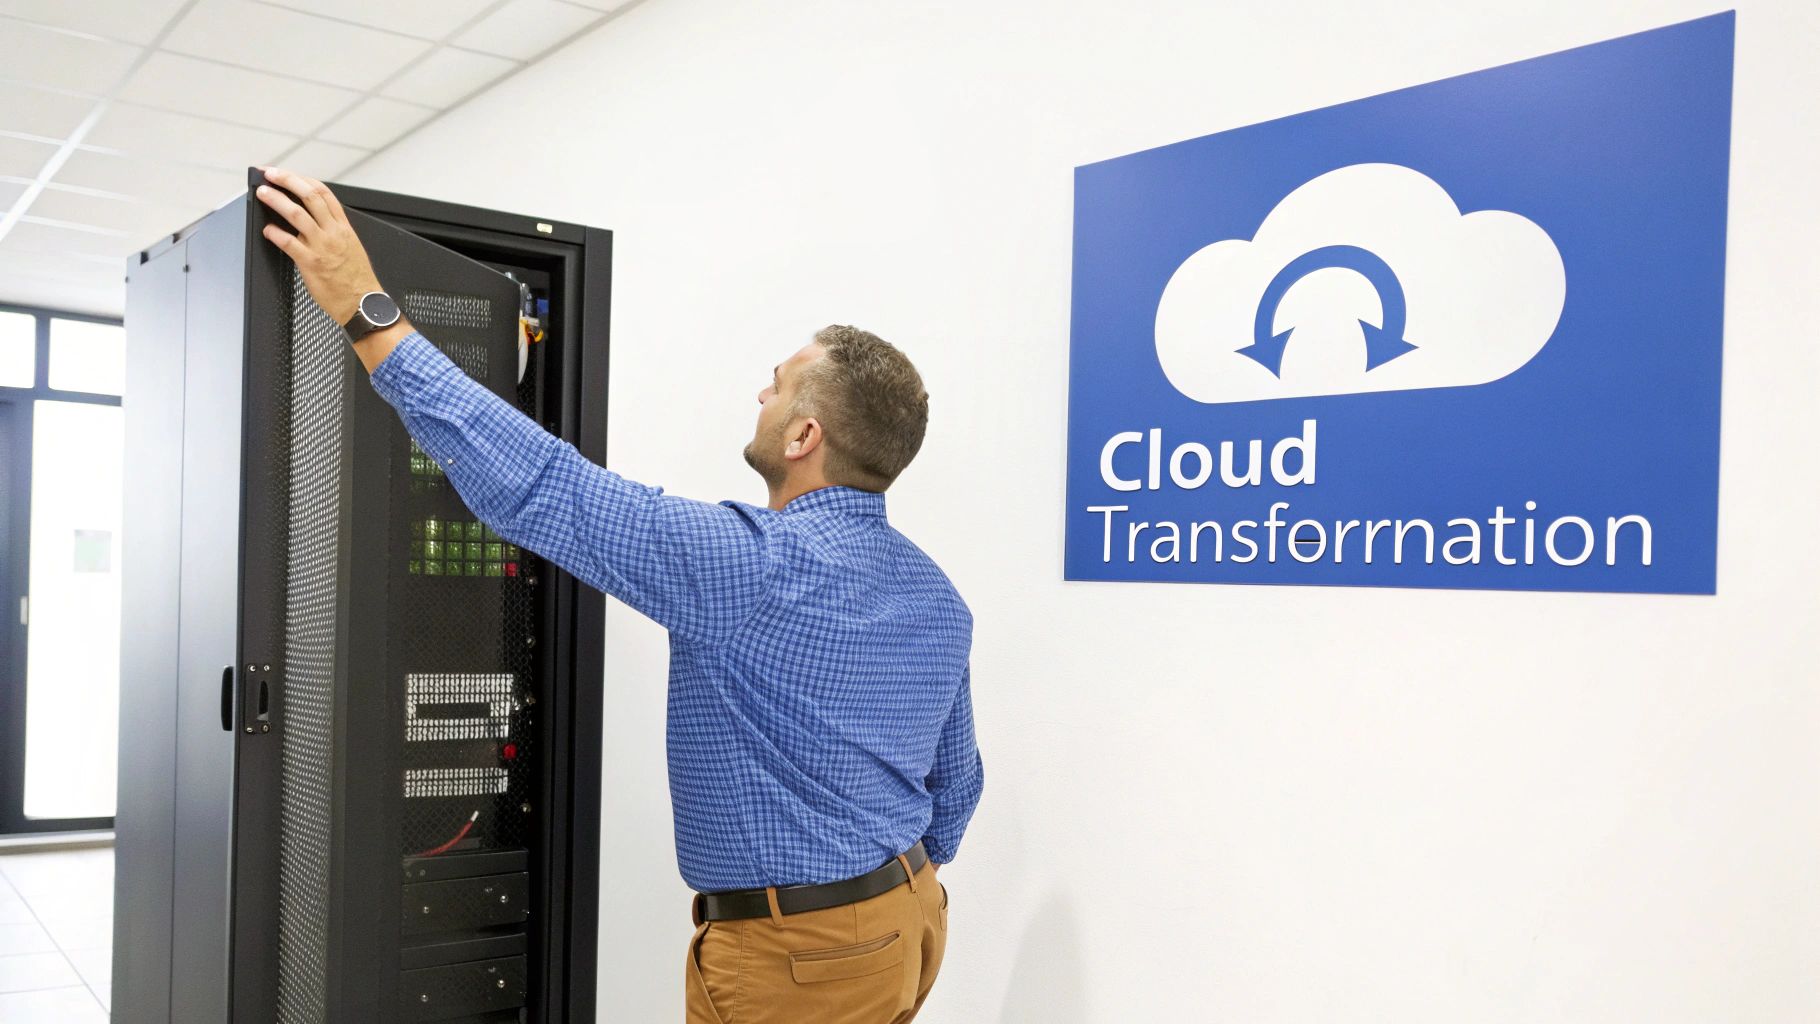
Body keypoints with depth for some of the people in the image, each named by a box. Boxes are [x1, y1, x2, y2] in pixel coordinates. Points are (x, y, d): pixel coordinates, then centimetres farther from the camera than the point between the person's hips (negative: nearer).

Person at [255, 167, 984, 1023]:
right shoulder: (940, 598, 3)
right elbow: (955, 784, 12)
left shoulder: (755, 566, -23)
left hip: (798, 954, -8)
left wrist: (367, 312, -21)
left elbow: (538, 489, -26)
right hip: (908, 927, 8)